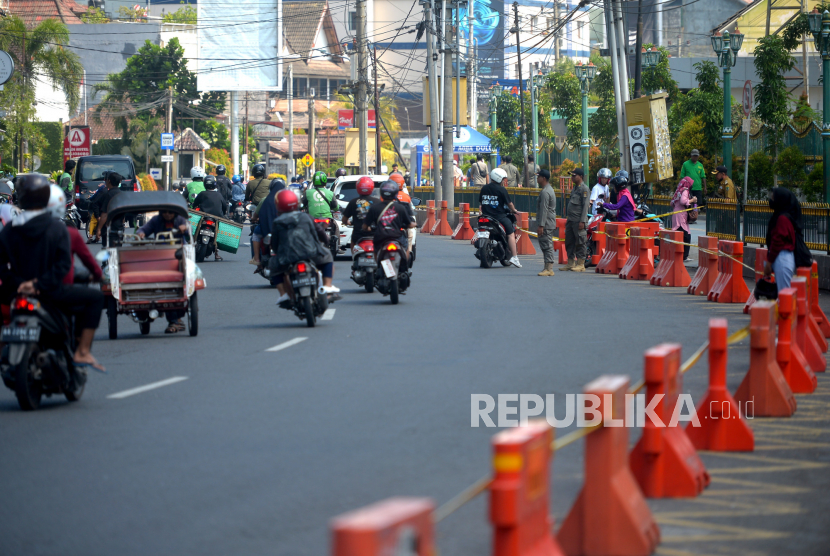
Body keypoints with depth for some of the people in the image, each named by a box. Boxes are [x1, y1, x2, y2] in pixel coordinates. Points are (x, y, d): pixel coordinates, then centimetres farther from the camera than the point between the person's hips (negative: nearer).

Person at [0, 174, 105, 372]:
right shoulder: (57, 228, -7)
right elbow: (63, 264, -16)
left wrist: (17, 283, -8)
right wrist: (40, 284, -17)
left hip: (17, 294, 4)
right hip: (50, 293, -4)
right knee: (94, 298, 12)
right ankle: (83, 352, 3)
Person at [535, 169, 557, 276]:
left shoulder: (545, 192, -16)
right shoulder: (550, 190, 18)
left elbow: (544, 210, -20)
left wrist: (541, 225, -21)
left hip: (546, 224, -10)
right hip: (551, 223, 10)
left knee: (547, 246, -11)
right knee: (548, 246, 12)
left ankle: (549, 269, -13)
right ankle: (548, 268, 14)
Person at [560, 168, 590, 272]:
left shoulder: (584, 189, -9)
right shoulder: (574, 188, 18)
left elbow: (585, 206, -14)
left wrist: (582, 221, -19)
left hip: (579, 221, -9)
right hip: (571, 220, 9)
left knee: (580, 242, -5)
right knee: (569, 242, 11)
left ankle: (580, 264, -1)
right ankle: (571, 263, 17)